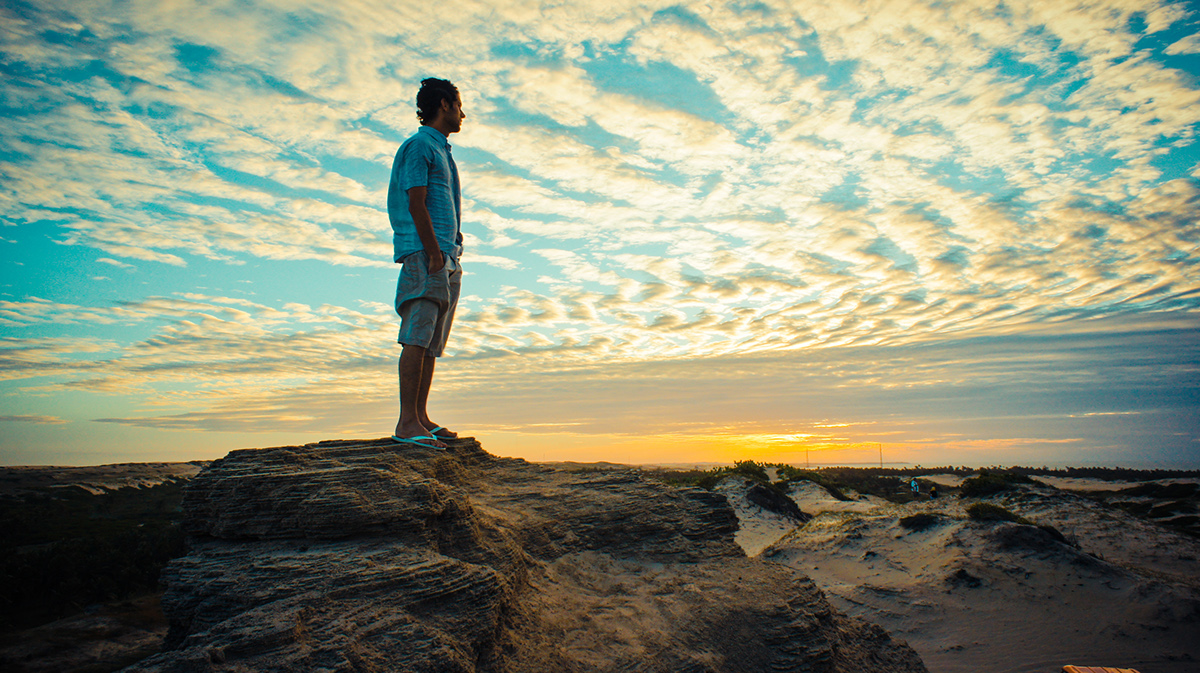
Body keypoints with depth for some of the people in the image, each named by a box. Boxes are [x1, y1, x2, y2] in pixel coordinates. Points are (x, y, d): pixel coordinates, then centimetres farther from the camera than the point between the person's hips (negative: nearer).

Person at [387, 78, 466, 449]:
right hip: (425, 255, -9)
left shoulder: (440, 151, 28)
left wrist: (450, 256, 16)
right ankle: (407, 423, -14)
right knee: (418, 338, -13)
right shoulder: (418, 146, -1)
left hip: (445, 259, 9)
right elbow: (416, 205, -11)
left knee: (432, 343, 5)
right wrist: (434, 254, -17)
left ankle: (421, 418, 6)